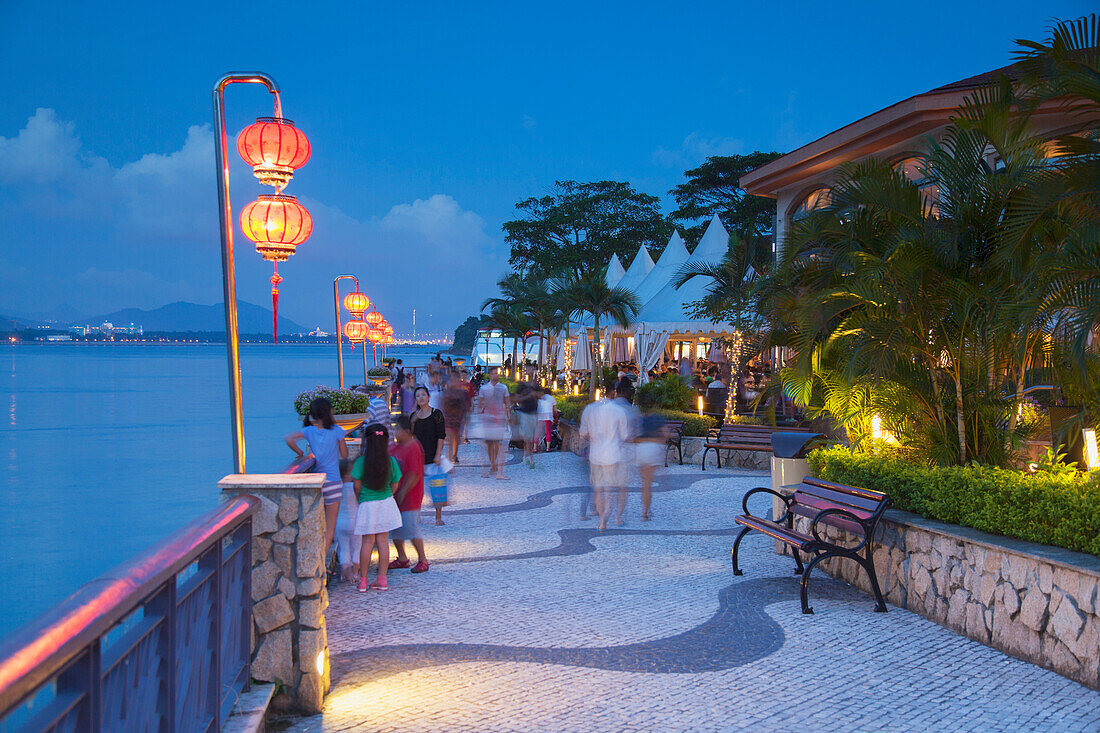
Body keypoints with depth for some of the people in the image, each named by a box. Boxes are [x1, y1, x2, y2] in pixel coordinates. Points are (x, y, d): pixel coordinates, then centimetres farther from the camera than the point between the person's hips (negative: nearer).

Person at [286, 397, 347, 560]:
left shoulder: (310, 430, 1)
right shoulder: (336, 431, -6)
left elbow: (289, 439, -14)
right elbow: (344, 454, 3)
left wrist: (301, 454, 1)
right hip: (332, 480, -4)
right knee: (330, 526, 3)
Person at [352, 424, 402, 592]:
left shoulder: (361, 461, -14)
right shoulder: (391, 461, -6)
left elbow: (357, 485, -9)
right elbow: (394, 485, 3)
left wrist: (360, 499, 10)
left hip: (367, 505, -2)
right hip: (386, 503, 2)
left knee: (367, 542, 5)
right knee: (383, 541, 9)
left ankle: (363, 581, 11)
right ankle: (382, 579, 12)